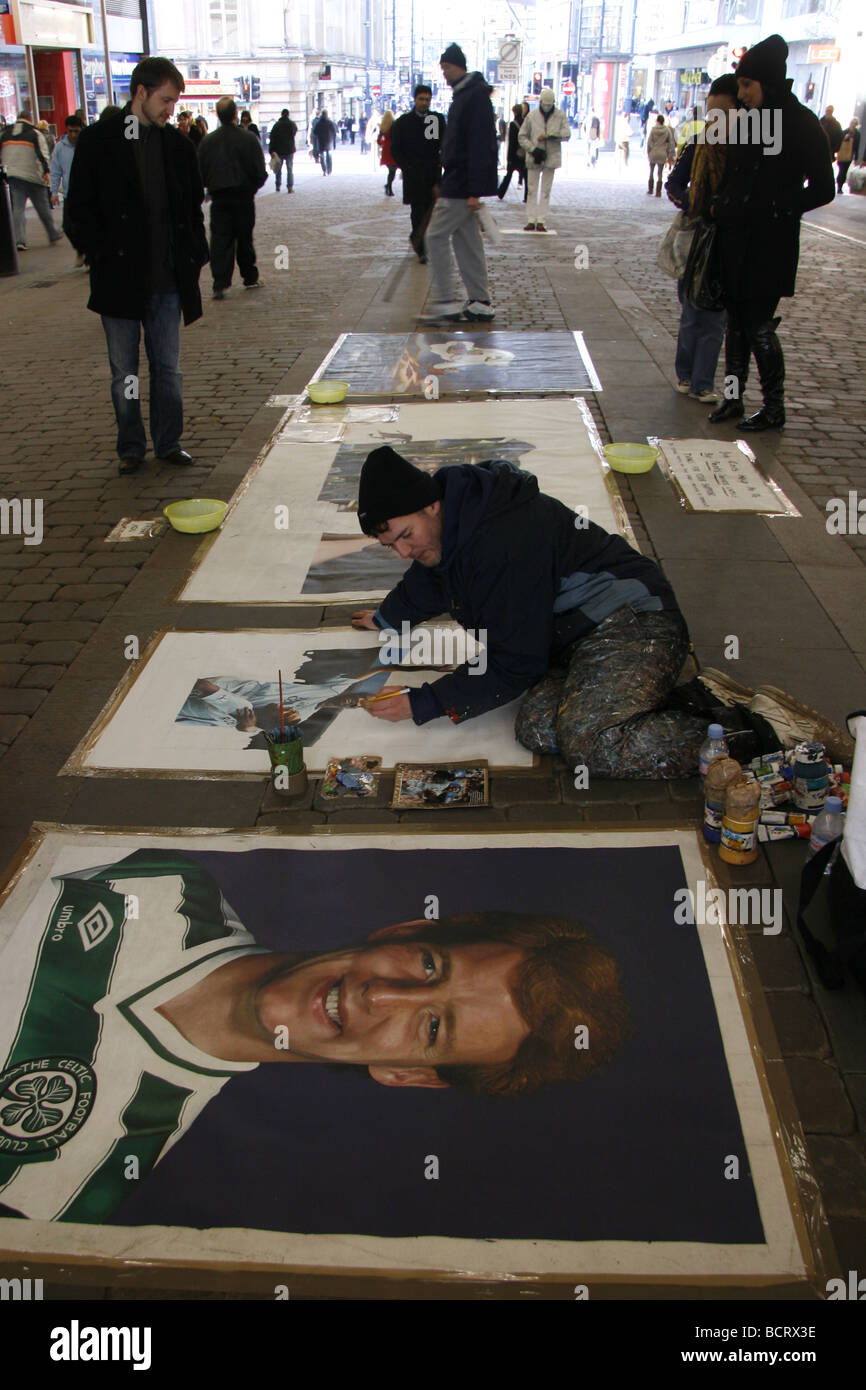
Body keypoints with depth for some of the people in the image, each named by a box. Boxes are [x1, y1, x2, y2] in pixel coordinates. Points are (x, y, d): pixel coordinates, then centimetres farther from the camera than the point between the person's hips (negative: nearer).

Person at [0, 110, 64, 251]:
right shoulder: (35, 133, 0)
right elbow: (42, 154, -12)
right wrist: (46, 171, -17)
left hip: (13, 176, 2)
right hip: (33, 176, -2)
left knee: (17, 208, 0)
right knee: (43, 208, 8)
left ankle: (19, 239, -12)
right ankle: (53, 235, 18)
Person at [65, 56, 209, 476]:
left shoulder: (177, 144, 9)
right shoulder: (99, 141, -1)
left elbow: (193, 207, 16)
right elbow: (80, 210, 0)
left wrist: (194, 256, 6)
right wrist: (102, 256, -9)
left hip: (168, 280, 2)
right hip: (120, 279, -2)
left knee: (167, 368, 8)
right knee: (124, 371, 7)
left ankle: (169, 442, 20)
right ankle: (131, 448, 17)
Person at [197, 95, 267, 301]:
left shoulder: (207, 141, -2)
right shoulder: (249, 138, -9)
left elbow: (200, 173, 2)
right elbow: (260, 172, -8)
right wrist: (254, 186, 11)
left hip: (218, 199, 1)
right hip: (244, 197, -1)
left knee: (220, 240, 1)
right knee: (244, 239, 11)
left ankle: (220, 284, -8)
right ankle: (250, 278, 21)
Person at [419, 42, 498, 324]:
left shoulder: (475, 97, -15)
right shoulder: (463, 95, 17)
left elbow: (480, 146, -21)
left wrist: (474, 191, -25)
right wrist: (444, 184, 21)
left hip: (461, 185, -10)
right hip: (457, 183, 10)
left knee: (436, 235, -8)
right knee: (466, 240, 11)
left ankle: (446, 302, -5)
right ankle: (480, 303, 14)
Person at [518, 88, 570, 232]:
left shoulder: (560, 115, 1)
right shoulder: (532, 116, 1)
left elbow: (567, 133, -8)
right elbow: (522, 136, 2)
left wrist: (549, 136, -20)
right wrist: (533, 149, -12)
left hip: (551, 158, 0)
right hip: (534, 158, 0)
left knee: (546, 191, 2)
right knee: (532, 190, 1)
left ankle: (541, 221, 5)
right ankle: (531, 220, 5)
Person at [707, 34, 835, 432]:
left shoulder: (801, 124, -8)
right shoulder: (747, 121, 10)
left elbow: (822, 189, -8)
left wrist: (775, 210, -12)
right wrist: (721, 207, 2)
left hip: (771, 244, -7)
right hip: (735, 241, 7)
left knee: (758, 325, -5)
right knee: (736, 322, 10)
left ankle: (774, 408, 6)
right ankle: (733, 398, 21)